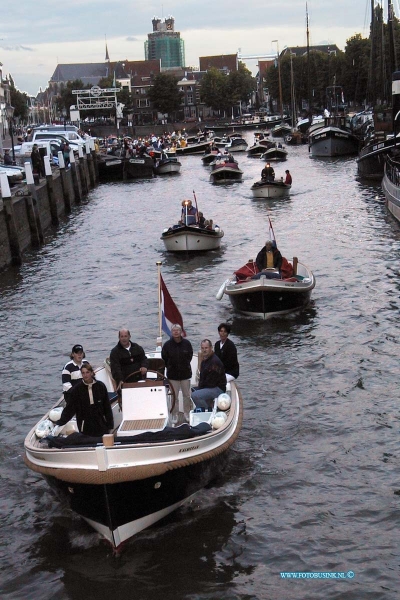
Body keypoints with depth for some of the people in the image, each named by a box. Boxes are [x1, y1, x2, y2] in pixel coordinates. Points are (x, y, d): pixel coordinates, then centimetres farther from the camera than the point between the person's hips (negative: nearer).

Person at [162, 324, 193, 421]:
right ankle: (175, 415, 14)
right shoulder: (167, 345, -8)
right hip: (172, 374, -1)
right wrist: (170, 367, 4)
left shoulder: (186, 343, -5)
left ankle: (187, 414, 21)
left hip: (185, 373, 1)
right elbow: (164, 359, 2)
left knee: (187, 395, 8)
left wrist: (185, 365, 8)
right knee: (174, 396, 4)